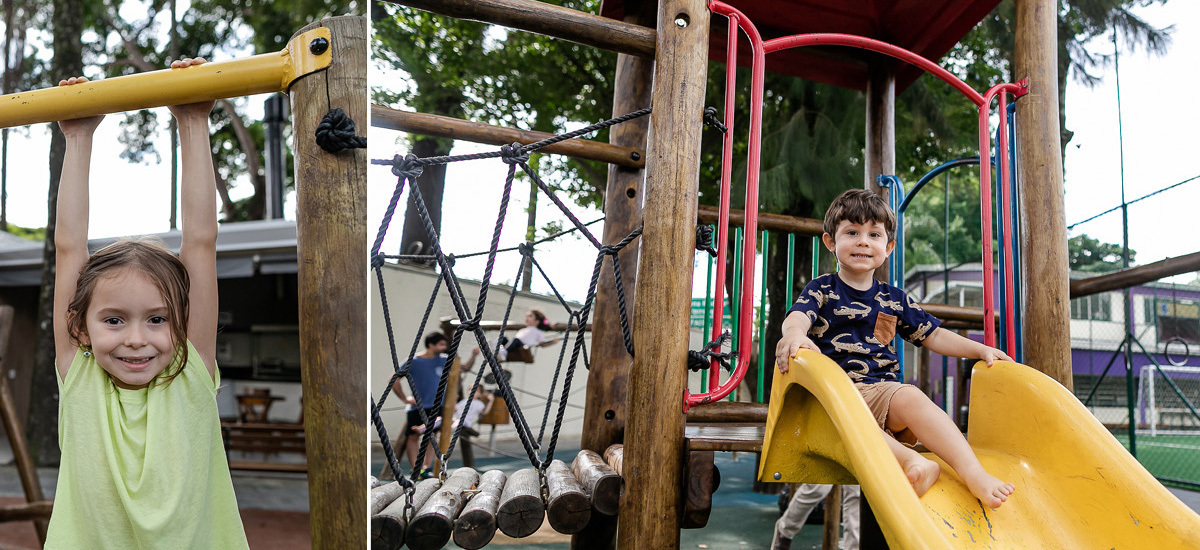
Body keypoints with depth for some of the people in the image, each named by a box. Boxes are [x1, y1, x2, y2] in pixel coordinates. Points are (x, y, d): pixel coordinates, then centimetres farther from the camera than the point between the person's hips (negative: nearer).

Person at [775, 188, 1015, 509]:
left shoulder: (894, 300, 21)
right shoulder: (822, 290, 10)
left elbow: (933, 336, 27)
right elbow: (797, 316, -11)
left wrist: (981, 350, 15)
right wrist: (795, 334, -36)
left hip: (883, 389, 3)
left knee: (909, 397, -32)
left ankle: (974, 473, -41)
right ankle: (909, 460, -54)